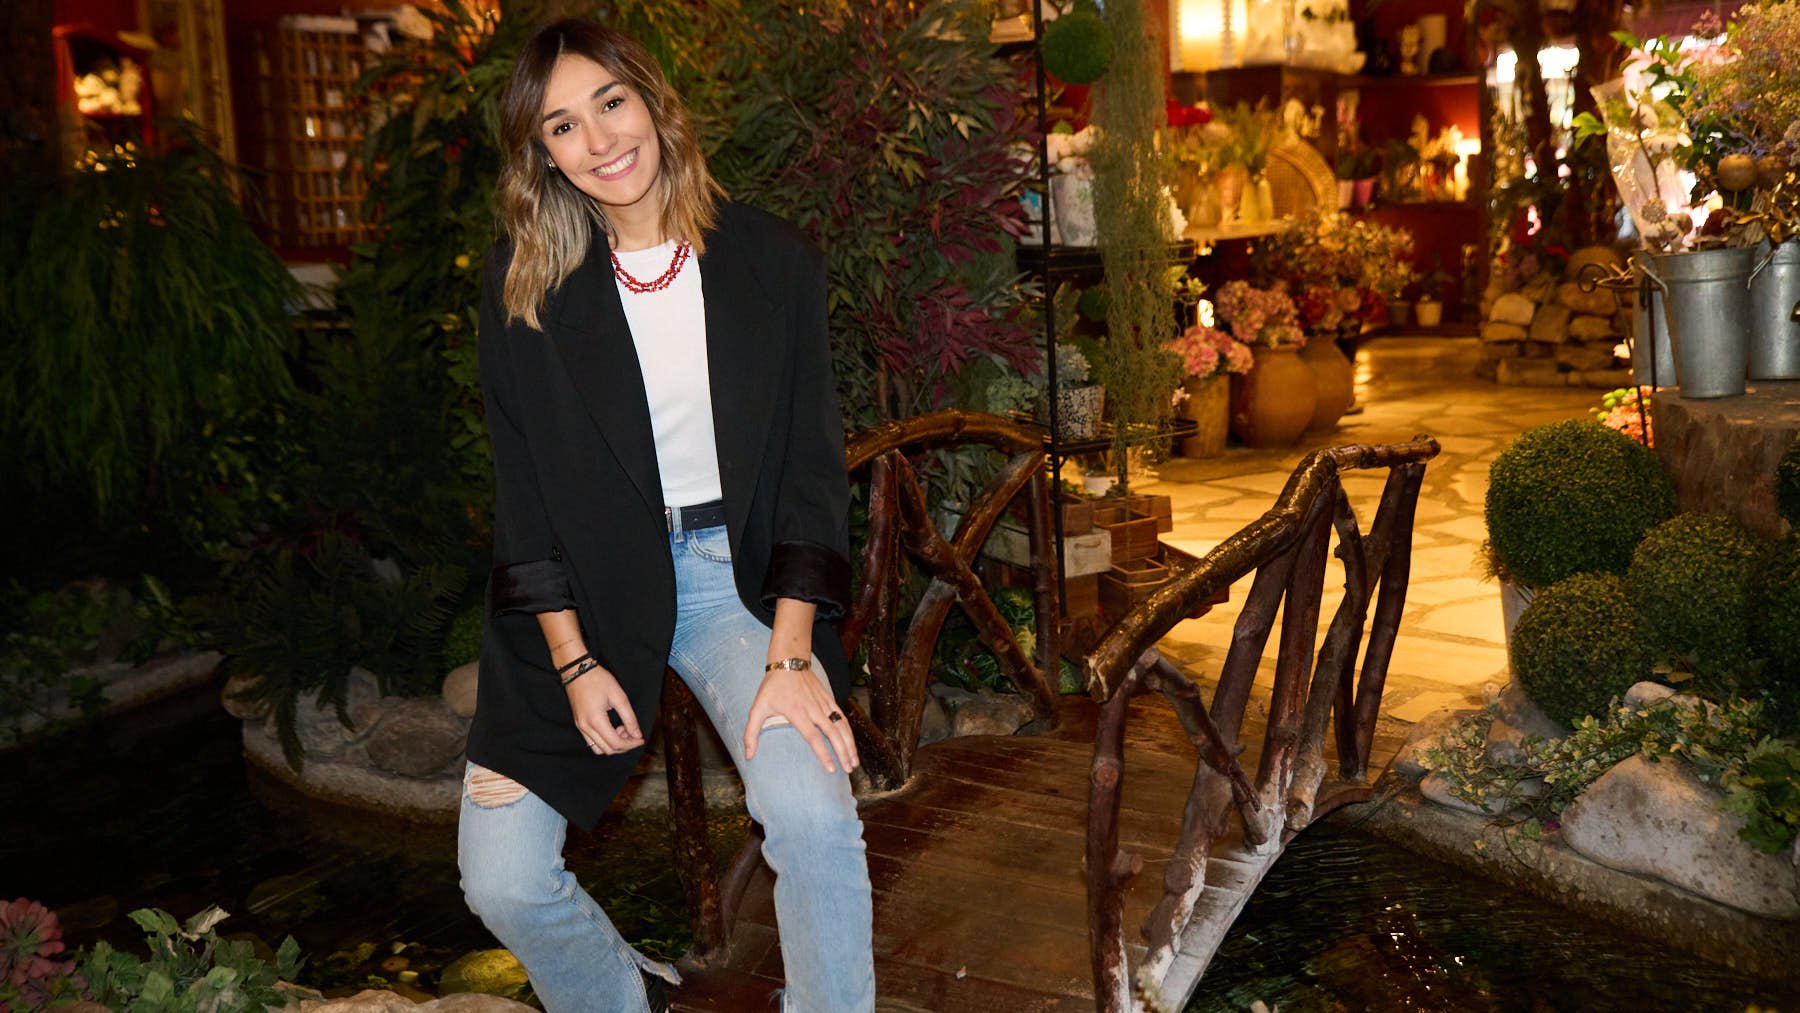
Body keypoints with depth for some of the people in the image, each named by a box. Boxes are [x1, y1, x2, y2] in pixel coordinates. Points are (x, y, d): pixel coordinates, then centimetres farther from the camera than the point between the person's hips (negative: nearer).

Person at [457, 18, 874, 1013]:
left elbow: (812, 469, -3)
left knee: (812, 813, -27)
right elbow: (521, 493, 1)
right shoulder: (521, 285, -2)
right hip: (581, 592, 1)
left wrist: (790, 655, -13)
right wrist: (575, 663, -8)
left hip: (736, 571, -1)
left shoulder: (771, 260, -3)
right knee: (503, 882, -7)